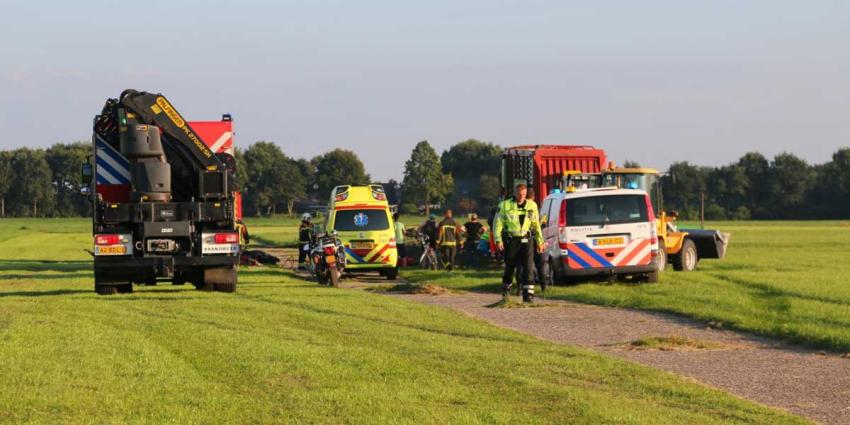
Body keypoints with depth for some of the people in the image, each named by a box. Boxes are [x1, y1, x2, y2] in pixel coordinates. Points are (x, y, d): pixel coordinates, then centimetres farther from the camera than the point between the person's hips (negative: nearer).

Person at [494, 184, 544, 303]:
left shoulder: (532, 205, 9)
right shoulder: (505, 205, -1)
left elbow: (536, 225, 17)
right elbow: (498, 223, -1)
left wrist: (539, 241, 16)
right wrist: (498, 240, -11)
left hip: (526, 240, 2)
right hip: (511, 240, -2)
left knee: (528, 266, -10)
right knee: (510, 266, 8)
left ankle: (528, 294, -11)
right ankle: (506, 288, 31)